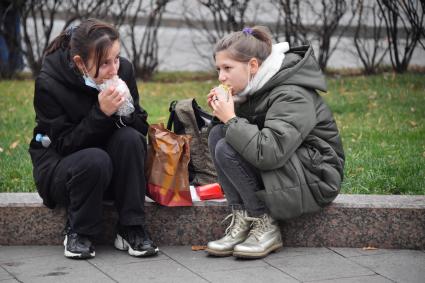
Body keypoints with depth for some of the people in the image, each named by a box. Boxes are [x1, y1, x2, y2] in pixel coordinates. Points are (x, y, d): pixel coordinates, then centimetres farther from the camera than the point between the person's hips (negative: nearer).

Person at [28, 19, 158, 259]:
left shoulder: (124, 70, -10)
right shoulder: (49, 83, -21)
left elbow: (141, 128, -3)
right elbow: (64, 144, -21)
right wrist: (101, 113, -33)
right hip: (57, 165, -4)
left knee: (130, 139, -28)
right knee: (95, 160, -36)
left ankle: (131, 230, -18)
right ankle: (79, 234, -12)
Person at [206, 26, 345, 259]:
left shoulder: (292, 96, -22)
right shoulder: (253, 87, 5)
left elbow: (269, 153, -34)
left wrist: (231, 118, -25)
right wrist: (221, 113, -7)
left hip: (315, 181, -9)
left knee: (227, 150, -22)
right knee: (218, 133, -6)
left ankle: (266, 226, -10)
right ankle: (242, 220, -8)